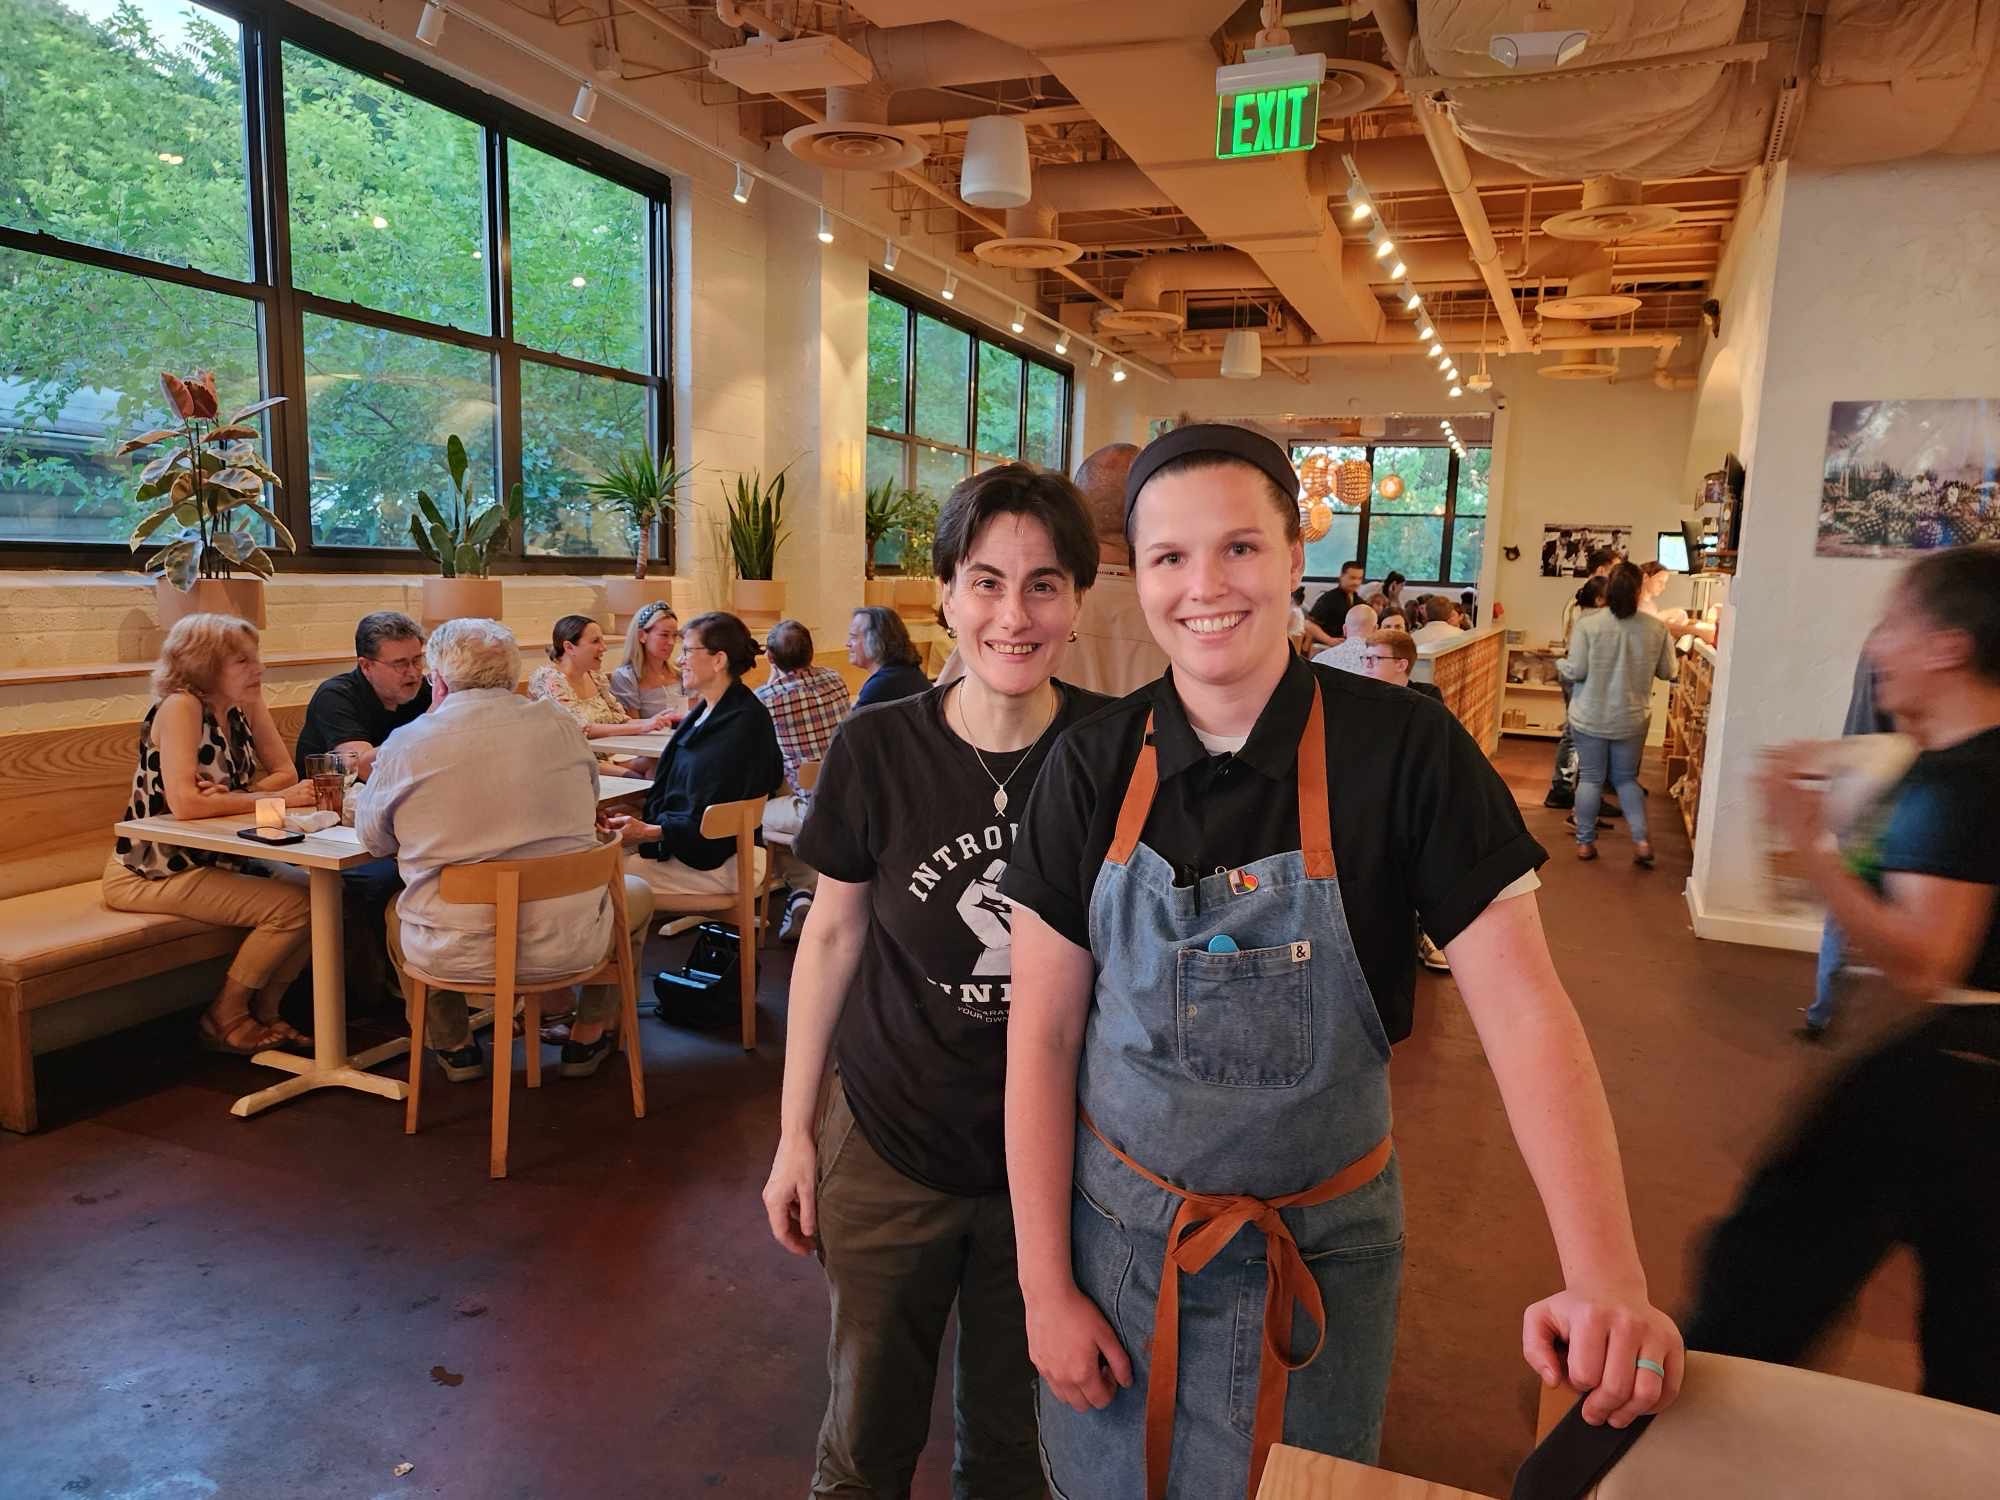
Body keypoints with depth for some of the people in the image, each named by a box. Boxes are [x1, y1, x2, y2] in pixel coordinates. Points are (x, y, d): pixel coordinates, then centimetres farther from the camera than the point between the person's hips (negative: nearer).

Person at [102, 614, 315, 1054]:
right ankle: (225, 1018, 0)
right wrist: (275, 799, -26)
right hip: (151, 870, -7)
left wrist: (232, 797, -18)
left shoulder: (244, 704, 2)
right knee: (292, 906, -21)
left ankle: (263, 1011, 10)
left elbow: (285, 773, 0)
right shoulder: (180, 707, -20)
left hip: (215, 859, 7)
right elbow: (184, 803, -31)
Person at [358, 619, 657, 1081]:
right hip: (568, 945, 0)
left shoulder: (406, 745, -7)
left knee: (395, 911, 34)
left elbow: (374, 841, 9)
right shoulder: (557, 722, -3)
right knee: (636, 892, 30)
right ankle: (587, 1038, 34)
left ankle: (454, 1046, 37)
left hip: (452, 955, 1)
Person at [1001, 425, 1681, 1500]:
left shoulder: (1405, 751, -15)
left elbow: (1522, 1010, -16)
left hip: (1319, 1251, -1)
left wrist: (1605, 1276, -28)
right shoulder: (1093, 767, -10)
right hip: (1115, 1229, 2)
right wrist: (1045, 1284, -6)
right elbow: (1044, 1032, -7)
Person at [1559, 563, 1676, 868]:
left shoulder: (1588, 623, -14)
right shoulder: (1656, 628, -6)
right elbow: (1667, 673, 5)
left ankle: (1585, 842, 15)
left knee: (1590, 778, 9)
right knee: (1626, 778, 16)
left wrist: (1560, 665, 7)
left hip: (1590, 716, -2)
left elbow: (1575, 671, -14)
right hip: (1632, 718, 2)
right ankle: (1641, 840, 7)